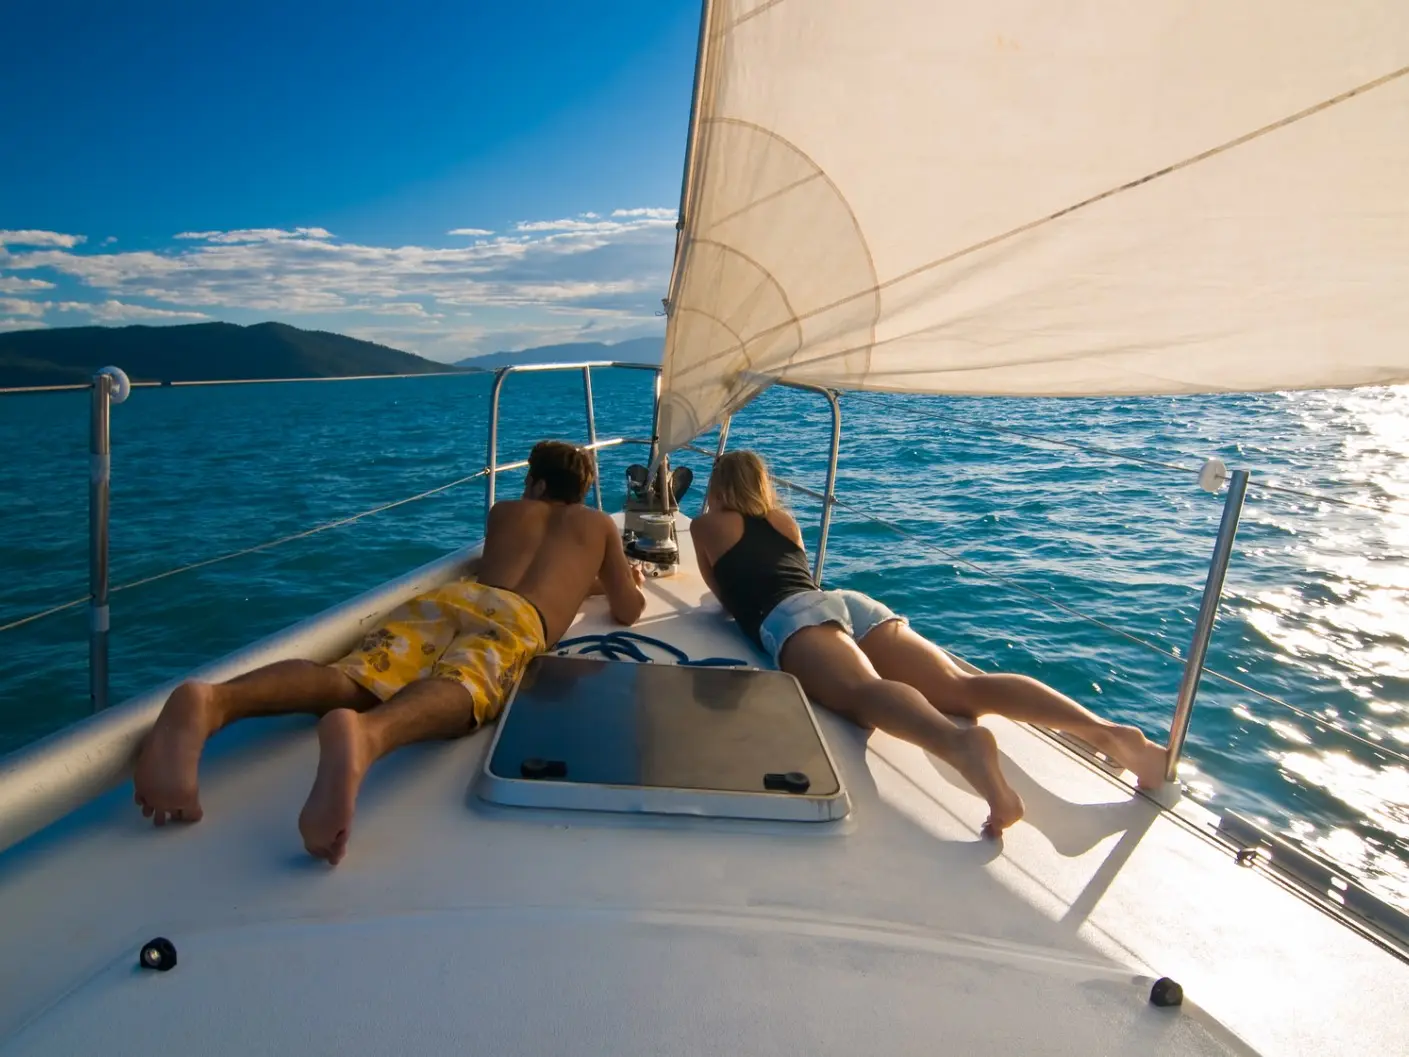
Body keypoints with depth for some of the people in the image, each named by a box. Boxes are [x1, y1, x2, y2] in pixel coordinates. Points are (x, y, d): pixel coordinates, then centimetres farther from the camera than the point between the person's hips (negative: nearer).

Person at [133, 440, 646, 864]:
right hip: (515, 617, -4)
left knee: (348, 680, -22)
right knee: (457, 689, -35)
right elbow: (629, 611, 33)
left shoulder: (503, 513, 43)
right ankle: (364, 734, -70)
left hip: (442, 596, 4)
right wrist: (626, 581, 57)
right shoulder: (598, 524, 35)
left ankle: (212, 701, -52)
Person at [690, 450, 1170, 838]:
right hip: (850, 601, 5)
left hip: (792, 616, -5)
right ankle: (1106, 730, -34)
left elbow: (725, 595, 33)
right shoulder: (784, 520, 36)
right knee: (963, 687, -13)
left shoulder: (706, 526, 24)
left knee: (861, 691, -35)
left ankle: (960, 743, -66)